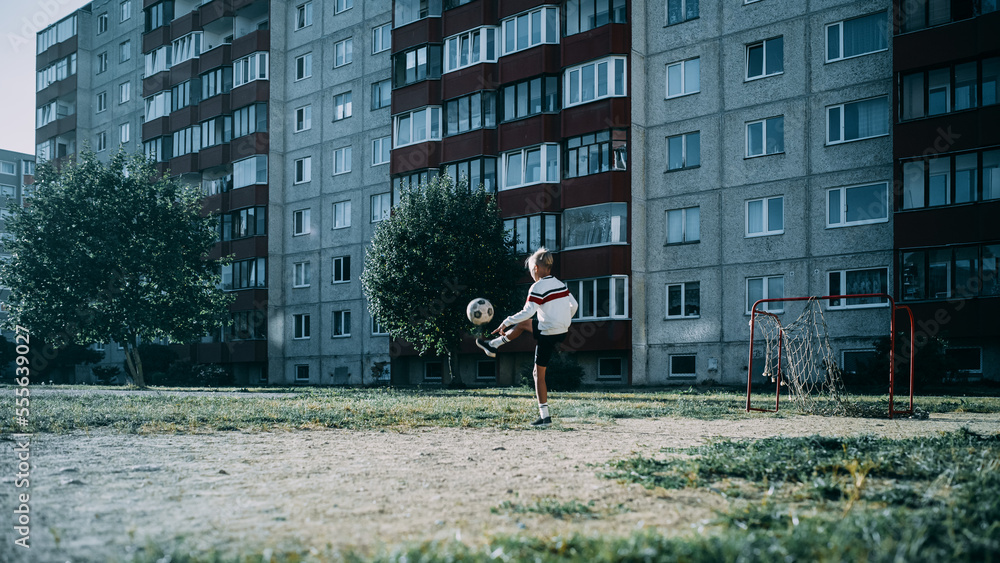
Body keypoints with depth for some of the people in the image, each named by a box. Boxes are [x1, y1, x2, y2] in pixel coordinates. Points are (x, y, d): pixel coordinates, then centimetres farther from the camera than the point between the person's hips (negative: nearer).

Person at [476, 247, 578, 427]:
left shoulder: (538, 287, -15)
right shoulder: (561, 284, 8)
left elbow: (528, 311, -22)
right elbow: (574, 305, 14)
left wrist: (506, 322, -13)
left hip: (548, 334, -8)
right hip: (563, 332, 8)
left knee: (539, 373, 3)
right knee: (523, 323, 26)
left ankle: (545, 416, 3)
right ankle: (493, 345, 37)